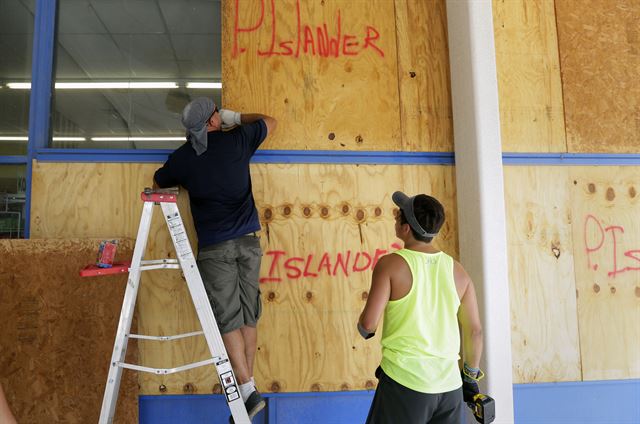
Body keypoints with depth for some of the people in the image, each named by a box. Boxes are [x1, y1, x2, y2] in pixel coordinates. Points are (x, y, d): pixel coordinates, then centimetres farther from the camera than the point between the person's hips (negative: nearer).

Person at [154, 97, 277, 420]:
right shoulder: (237, 140, 3)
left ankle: (249, 391, -3)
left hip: (214, 248, -1)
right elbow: (270, 122, 20)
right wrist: (236, 118, 31)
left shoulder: (181, 157, 4)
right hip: (248, 241, 2)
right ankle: (247, 388, 18)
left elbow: (158, 183, 24)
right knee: (248, 316, 9)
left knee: (228, 320, 1)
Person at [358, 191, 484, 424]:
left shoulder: (391, 264, -11)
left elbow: (368, 323, -14)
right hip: (450, 387, 5)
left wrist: (364, 330, 9)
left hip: (404, 382, -4)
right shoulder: (457, 270, 2)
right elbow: (474, 330, 7)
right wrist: (471, 375, 20)